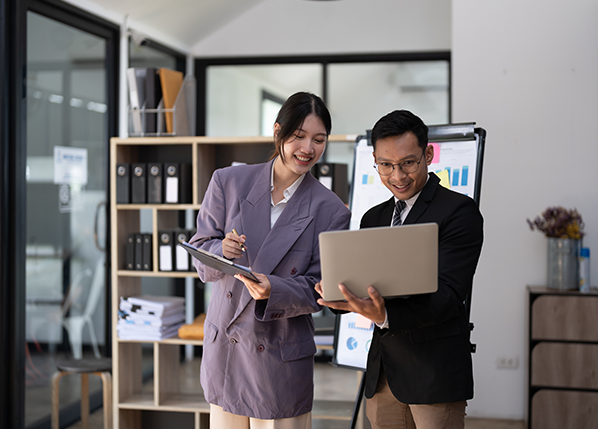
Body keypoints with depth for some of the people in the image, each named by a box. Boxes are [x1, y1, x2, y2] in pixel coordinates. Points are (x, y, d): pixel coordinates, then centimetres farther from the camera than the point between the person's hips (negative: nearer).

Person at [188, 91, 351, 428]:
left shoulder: (331, 211, -4)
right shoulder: (229, 182, 0)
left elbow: (317, 290, -5)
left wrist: (273, 290, -24)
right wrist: (221, 252, -20)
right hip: (223, 350, 2)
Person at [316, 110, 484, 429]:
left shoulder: (459, 211, -7)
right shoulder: (373, 218, 15)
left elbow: (449, 294, -17)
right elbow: (362, 289, 13)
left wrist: (386, 315, -32)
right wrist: (339, 294, -11)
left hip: (435, 370, -6)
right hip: (382, 372, 6)